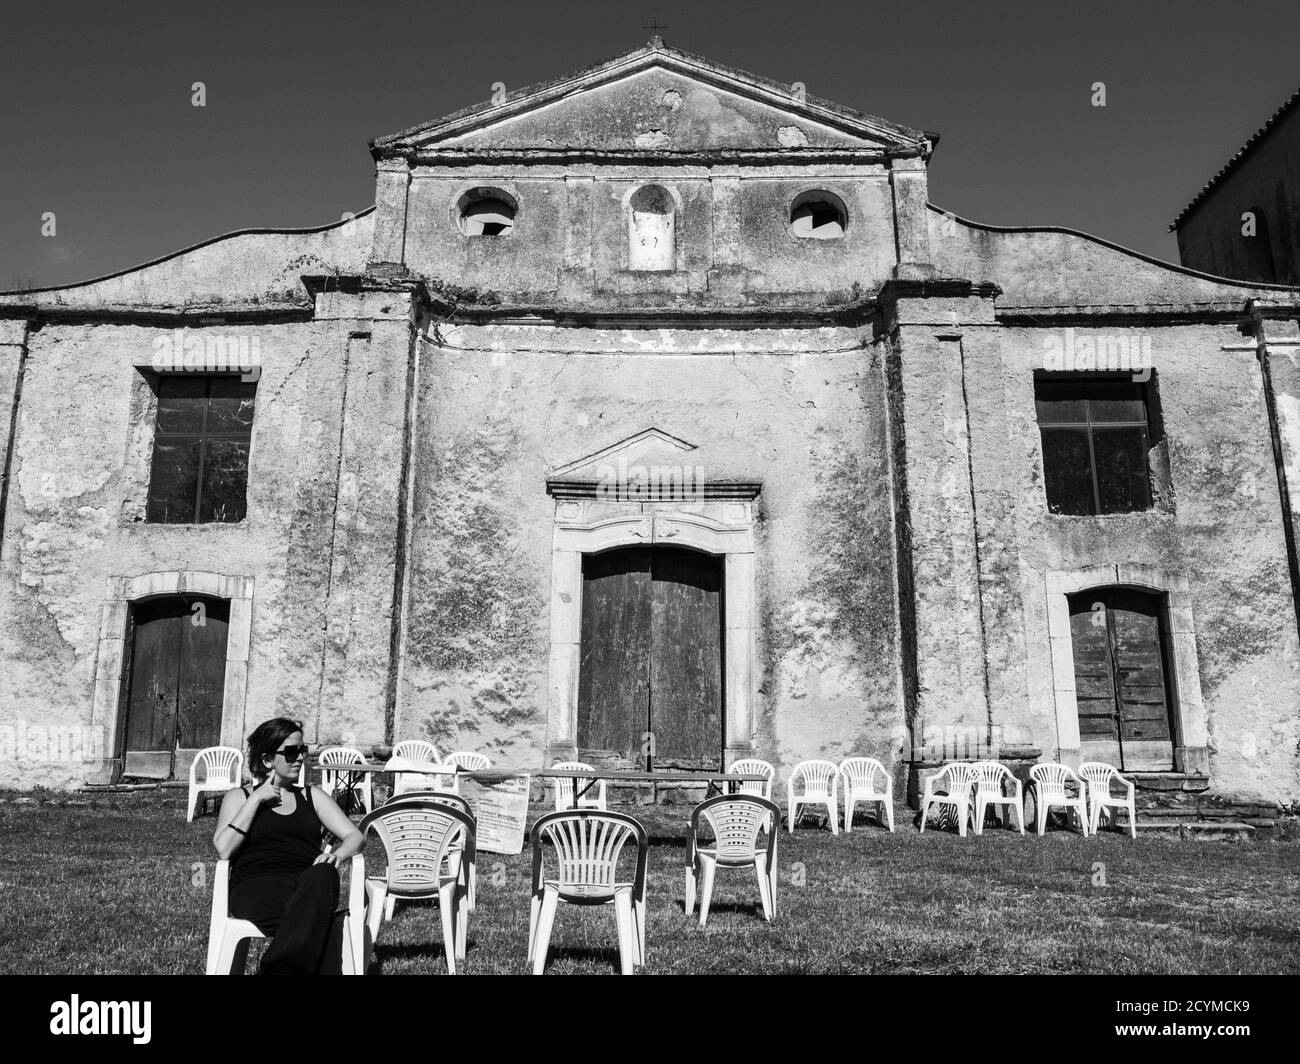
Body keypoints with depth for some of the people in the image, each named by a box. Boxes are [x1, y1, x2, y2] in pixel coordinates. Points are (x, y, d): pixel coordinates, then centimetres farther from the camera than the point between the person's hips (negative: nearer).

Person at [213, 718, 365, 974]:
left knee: (324, 875, -39)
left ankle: (280, 968, -45)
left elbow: (355, 836, 15)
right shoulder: (239, 797, 21)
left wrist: (338, 854, -8)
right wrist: (256, 800, 2)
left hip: (309, 884, 2)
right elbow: (223, 849, 2)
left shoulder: (312, 796, 26)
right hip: (257, 884, -2)